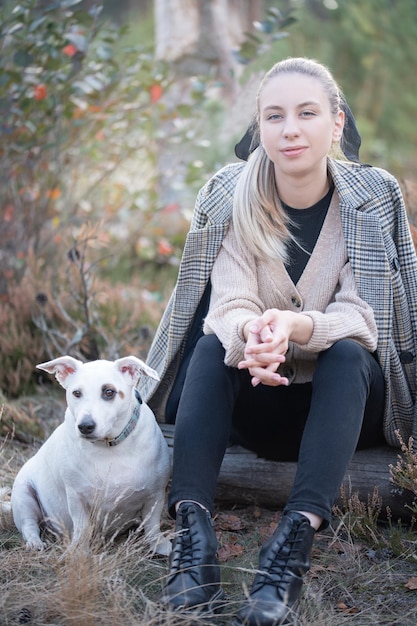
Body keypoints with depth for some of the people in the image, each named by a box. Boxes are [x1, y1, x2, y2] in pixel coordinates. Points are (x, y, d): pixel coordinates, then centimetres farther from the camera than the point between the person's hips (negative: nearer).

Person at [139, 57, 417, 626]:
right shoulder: (233, 196, -6)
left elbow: (361, 316, -18)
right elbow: (228, 303, -17)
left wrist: (295, 326, -41)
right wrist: (251, 333, -43)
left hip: (349, 400, -1)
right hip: (261, 404, 2)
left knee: (347, 355, -32)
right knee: (216, 342, -26)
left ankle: (295, 541, -43)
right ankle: (193, 531, -39)